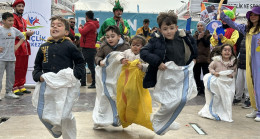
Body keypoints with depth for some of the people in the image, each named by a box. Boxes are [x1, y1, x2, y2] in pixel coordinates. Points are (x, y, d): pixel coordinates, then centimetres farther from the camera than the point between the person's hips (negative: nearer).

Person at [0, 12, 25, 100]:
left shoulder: (14, 30, 8)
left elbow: (22, 37, 23)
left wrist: (17, 45, 10)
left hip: (11, 57, 5)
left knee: (10, 75, 11)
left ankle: (9, 92, 21)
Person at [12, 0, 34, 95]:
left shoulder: (23, 20, 21)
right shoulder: (13, 18, -6)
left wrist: (28, 34, 9)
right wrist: (26, 33, -15)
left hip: (25, 47, 9)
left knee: (23, 68, 10)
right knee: (17, 68, -5)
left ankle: (21, 86, 18)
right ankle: (15, 87, 1)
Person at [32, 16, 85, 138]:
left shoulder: (69, 46, -2)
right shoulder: (44, 47, 9)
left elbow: (80, 63, 3)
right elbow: (37, 66, 16)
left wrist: (75, 74, -12)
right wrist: (39, 76, -3)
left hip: (66, 86, -4)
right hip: (48, 86, 4)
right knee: (48, 115, 12)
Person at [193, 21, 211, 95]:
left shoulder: (208, 35, 3)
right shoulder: (195, 35, 11)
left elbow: (207, 44, -12)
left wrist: (202, 37, -20)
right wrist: (198, 38, -16)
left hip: (205, 58, -4)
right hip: (196, 58, 4)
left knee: (206, 74, -7)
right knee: (196, 75, 7)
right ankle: (199, 89, 17)